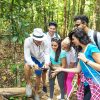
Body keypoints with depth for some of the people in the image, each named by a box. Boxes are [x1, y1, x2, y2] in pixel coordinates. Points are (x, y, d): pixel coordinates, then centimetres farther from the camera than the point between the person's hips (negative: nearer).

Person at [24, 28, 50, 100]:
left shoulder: (45, 41, -32)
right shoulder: (28, 41, -37)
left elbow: (47, 54, -23)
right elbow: (27, 56, -36)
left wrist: (46, 62, -43)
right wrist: (33, 64, -52)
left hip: (40, 58, 2)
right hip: (30, 57, -2)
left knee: (39, 75, 12)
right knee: (27, 66, -35)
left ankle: (36, 92, 37)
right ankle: (29, 83, -10)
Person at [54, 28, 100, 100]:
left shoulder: (92, 48, -15)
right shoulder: (81, 51, 10)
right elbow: (78, 69, 15)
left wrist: (86, 60, -20)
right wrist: (62, 69, 19)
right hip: (86, 83, 7)